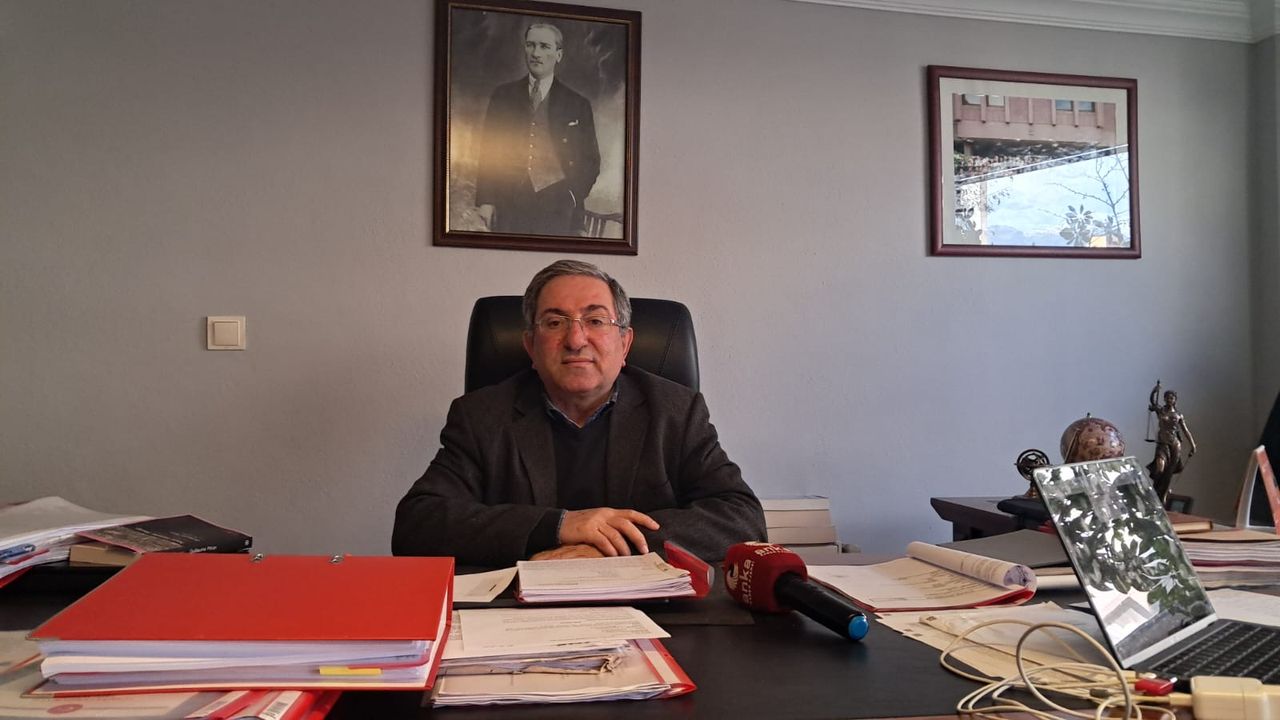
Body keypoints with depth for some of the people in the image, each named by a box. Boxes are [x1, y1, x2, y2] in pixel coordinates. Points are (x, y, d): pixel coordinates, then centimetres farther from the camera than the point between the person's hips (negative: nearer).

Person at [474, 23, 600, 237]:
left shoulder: (578, 105, 8)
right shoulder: (502, 96, 12)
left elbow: (590, 161, 10)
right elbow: (488, 152, 10)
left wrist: (572, 195, -5)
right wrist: (486, 201, 2)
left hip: (557, 211, -1)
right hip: (509, 206, 1)